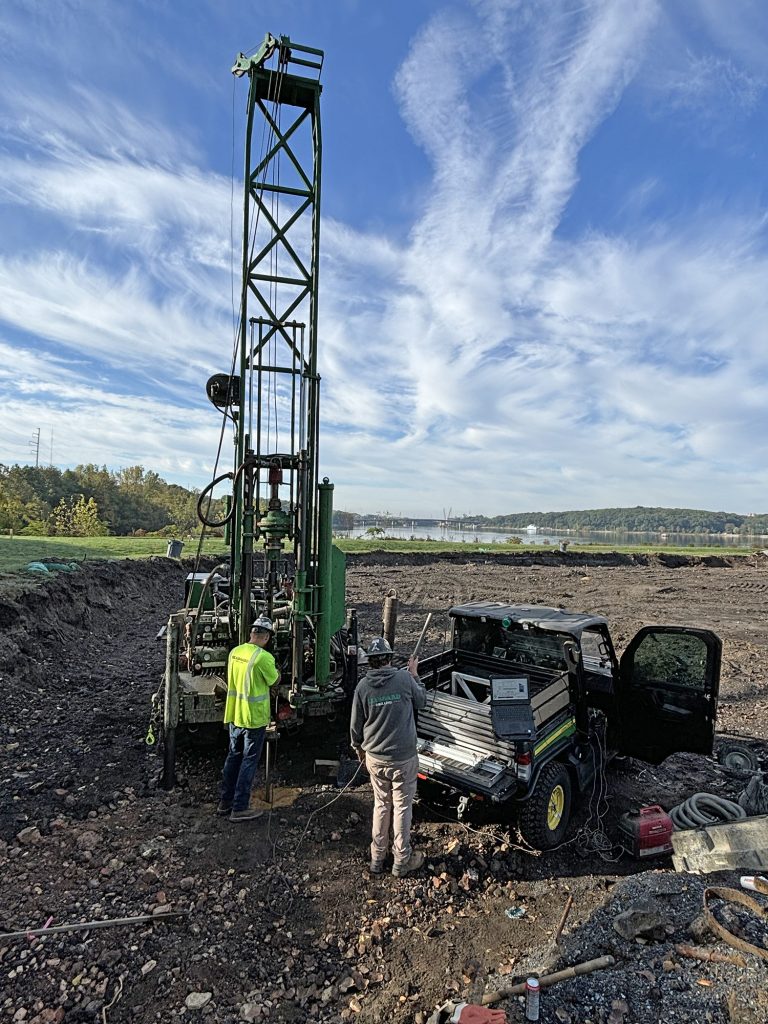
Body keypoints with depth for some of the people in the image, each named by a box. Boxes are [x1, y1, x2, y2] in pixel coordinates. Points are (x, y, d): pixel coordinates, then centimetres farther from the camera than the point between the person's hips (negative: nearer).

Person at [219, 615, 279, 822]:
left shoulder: (234, 652, -1)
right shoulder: (263, 657, -23)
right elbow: (274, 680, -7)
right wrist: (276, 671, 15)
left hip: (233, 715, 7)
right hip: (254, 718, -7)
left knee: (233, 757, 20)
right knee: (249, 762, 6)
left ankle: (225, 801, 30)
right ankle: (239, 808, 13)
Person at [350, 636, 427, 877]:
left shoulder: (363, 686, -8)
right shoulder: (405, 678, -14)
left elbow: (356, 725, 1)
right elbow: (421, 701, 6)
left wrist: (359, 748, 19)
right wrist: (415, 675, 18)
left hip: (375, 758, 3)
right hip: (404, 758, -2)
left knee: (381, 805, 20)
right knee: (402, 807, 12)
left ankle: (377, 858, 32)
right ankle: (402, 861, 26)